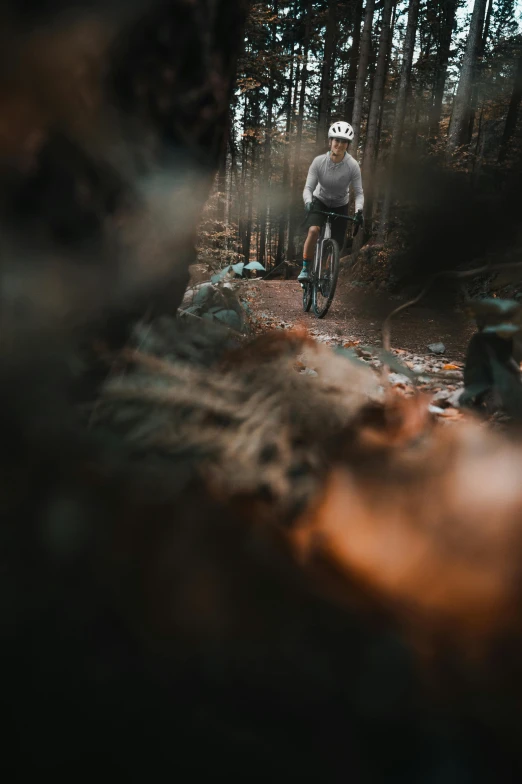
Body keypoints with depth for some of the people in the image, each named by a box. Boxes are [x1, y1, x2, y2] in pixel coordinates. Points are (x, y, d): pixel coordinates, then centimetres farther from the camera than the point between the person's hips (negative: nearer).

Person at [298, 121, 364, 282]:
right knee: (313, 230, -30)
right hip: (320, 201, -1)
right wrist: (308, 201, -43)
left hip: (340, 206, 1)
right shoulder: (319, 161, -23)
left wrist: (359, 210, -38)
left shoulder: (353, 166, -23)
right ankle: (305, 269, -15)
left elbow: (359, 192, -19)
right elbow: (308, 187, -21)